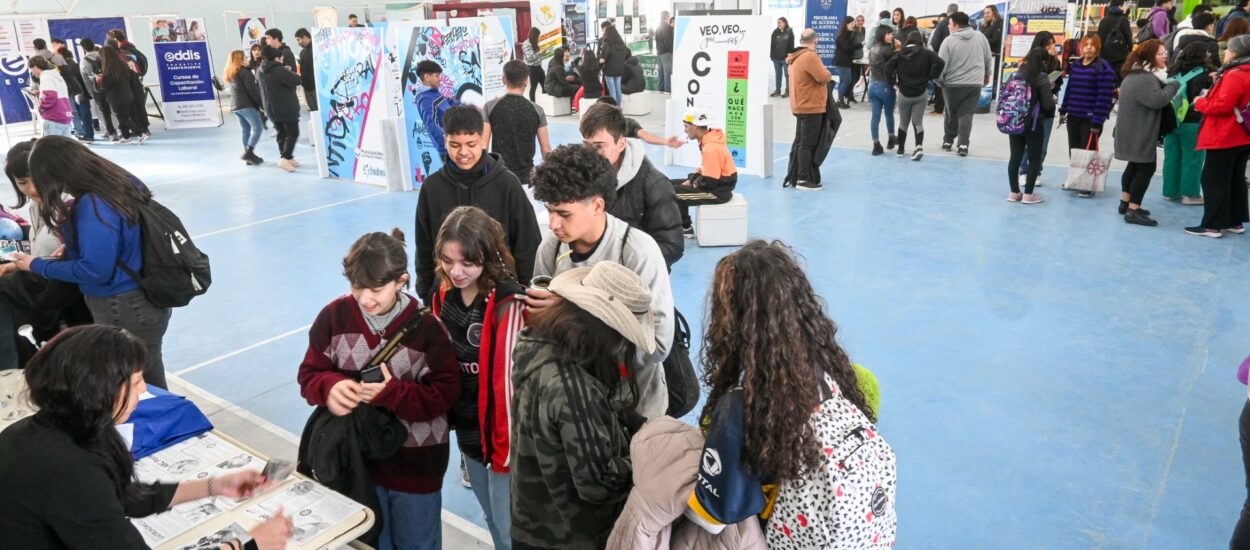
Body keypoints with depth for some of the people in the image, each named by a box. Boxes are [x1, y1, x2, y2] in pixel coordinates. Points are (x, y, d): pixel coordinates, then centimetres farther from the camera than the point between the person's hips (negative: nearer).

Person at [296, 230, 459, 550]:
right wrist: (330, 387, -25)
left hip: (415, 460, -3)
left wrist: (391, 393, -31)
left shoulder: (426, 326, -19)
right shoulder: (334, 316, -10)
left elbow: (443, 395, -16)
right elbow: (309, 374, -2)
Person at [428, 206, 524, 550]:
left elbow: (509, 376, -21)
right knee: (492, 518, 24)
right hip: (466, 428, 7)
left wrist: (508, 445, -16)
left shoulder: (507, 303, -24)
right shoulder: (444, 294, -1)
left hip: (499, 430, -7)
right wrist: (444, 416, 10)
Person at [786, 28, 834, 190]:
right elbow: (824, 77, -20)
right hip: (811, 107, -10)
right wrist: (829, 75, 1)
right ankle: (803, 179, -7)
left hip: (801, 106, 10)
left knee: (800, 142, 14)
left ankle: (795, 176, 19)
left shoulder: (796, 57, 12)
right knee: (808, 144, -7)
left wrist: (825, 75, 8)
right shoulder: (810, 56, -18)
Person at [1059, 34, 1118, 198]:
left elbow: (1104, 96, -16)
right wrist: (1063, 110, 12)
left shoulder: (1103, 68, -11)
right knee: (1074, 151, 14)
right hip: (1073, 116, 6)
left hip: (1090, 119, -6)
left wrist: (1097, 121, -20)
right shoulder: (1075, 65, 10)